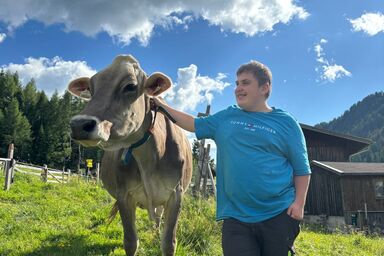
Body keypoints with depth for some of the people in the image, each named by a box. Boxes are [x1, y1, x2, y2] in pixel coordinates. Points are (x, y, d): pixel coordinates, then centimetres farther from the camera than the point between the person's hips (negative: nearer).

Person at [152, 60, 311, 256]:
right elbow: (194, 124, 20)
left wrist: (299, 203, -7)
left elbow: (302, 168, 3)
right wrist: (161, 105, 15)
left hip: (279, 215, -1)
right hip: (235, 217, 2)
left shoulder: (285, 122, 3)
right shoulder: (226, 117, 12)